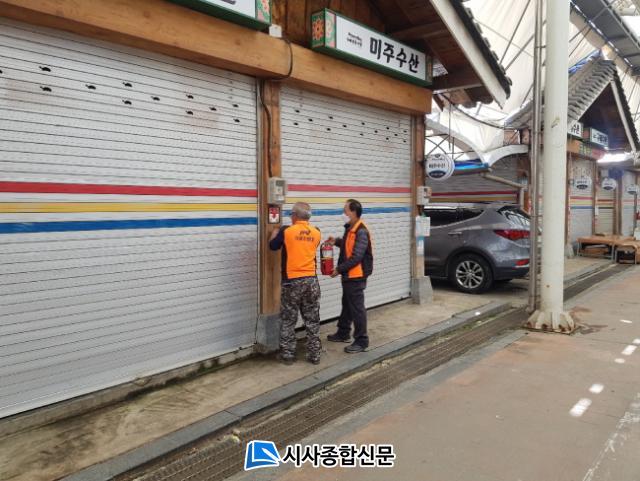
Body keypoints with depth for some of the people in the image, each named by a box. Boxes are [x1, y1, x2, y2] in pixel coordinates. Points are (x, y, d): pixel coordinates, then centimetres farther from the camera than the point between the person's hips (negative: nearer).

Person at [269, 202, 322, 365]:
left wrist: (274, 235, 29)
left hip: (292, 281, -3)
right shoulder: (316, 232, 2)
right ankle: (314, 355, 17)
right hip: (311, 281, 3)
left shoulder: (286, 231, -8)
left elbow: (273, 246, 8)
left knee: (288, 321, 10)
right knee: (312, 320, 11)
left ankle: (287, 355, 16)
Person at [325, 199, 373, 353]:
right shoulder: (350, 228, 9)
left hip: (356, 276, -10)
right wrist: (336, 241, 6)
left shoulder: (361, 232, -21)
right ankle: (343, 333, 35)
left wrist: (339, 269, -18)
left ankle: (361, 341, 7)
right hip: (348, 275, 10)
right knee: (347, 305, 21)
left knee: (357, 308, -2)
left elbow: (356, 257, -24)